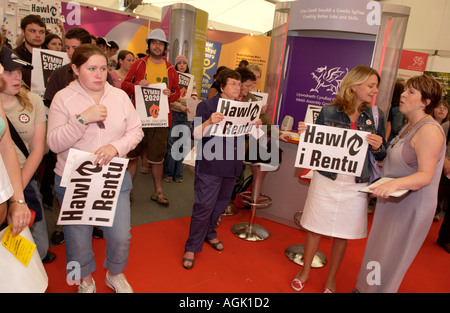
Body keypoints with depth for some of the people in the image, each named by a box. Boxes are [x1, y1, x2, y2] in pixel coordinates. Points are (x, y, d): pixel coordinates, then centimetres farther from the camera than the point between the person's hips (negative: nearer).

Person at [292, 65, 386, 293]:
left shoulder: (376, 115, 2)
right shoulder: (329, 112, -4)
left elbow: (381, 155, 7)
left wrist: (377, 147, -14)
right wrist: (305, 132, -17)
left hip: (355, 185, 2)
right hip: (326, 180, -1)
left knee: (342, 234, 13)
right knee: (314, 228, 10)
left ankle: (331, 279, 35)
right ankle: (305, 271, 35)